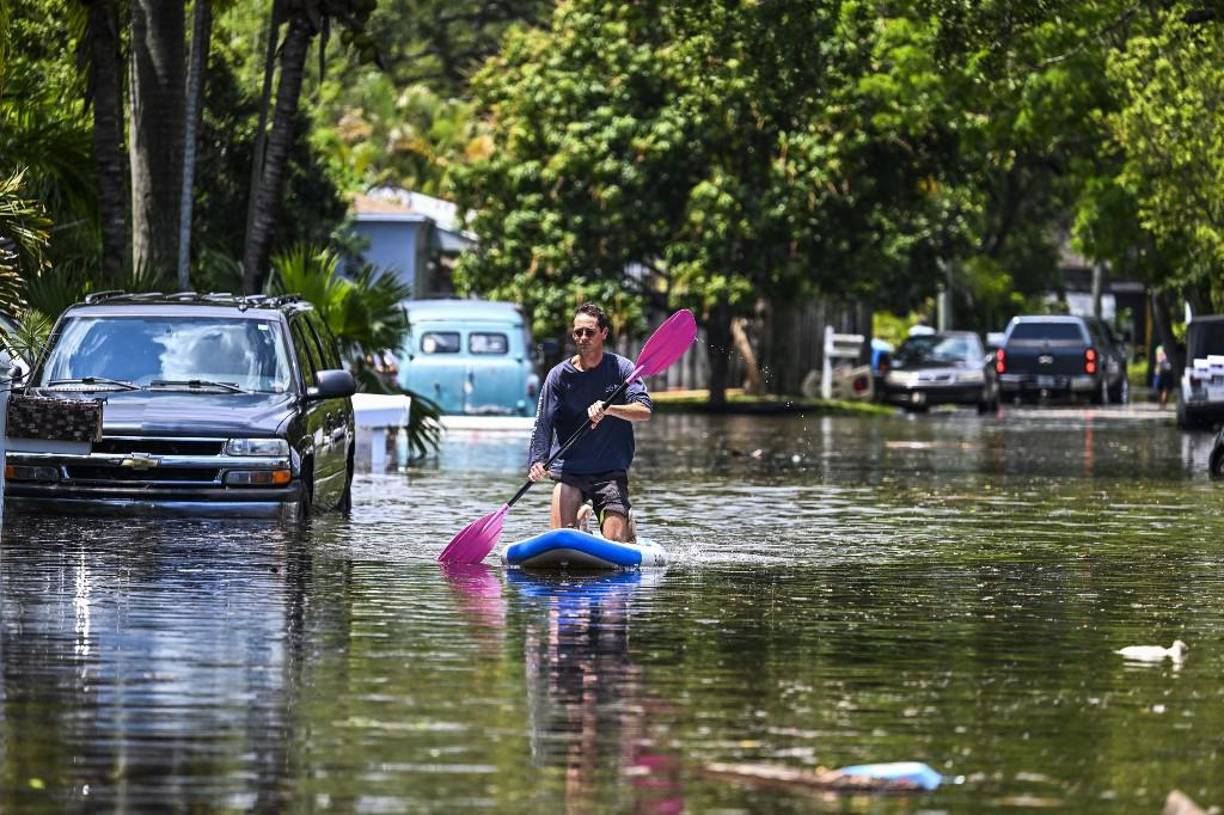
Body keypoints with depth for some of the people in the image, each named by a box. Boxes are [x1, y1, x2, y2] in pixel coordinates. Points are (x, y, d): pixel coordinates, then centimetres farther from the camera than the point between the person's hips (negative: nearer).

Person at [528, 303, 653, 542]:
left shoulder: (621, 368, -1)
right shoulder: (559, 375, 0)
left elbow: (644, 411, -14)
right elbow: (543, 425, -7)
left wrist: (608, 409, -32)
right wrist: (537, 461, -25)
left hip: (611, 471, -1)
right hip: (569, 472, 1)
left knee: (615, 542, -11)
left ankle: (628, 527, 22)